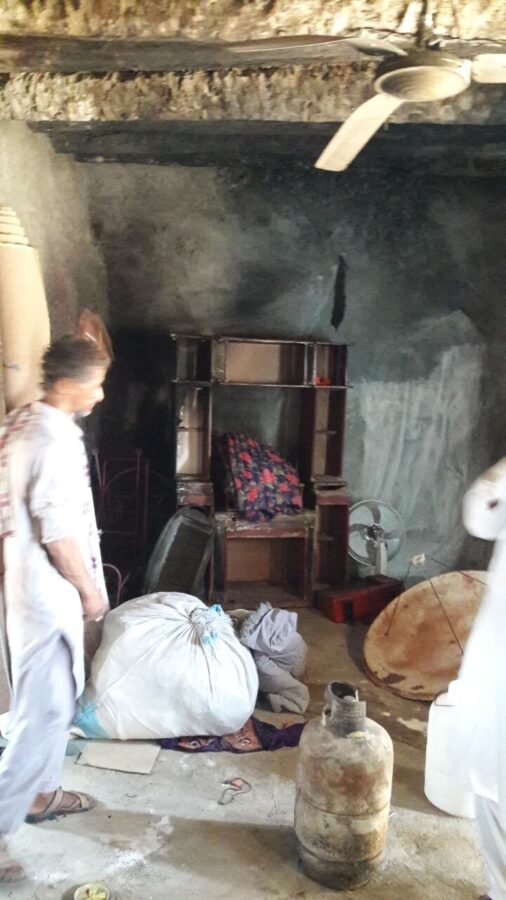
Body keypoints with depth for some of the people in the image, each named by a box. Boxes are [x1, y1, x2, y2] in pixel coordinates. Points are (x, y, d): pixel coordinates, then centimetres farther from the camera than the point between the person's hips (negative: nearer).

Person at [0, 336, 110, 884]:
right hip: (47, 593, -10)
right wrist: (90, 589, -11)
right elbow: (60, 533, -24)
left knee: (50, 700, 22)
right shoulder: (55, 439, -24)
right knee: (45, 711, 0)